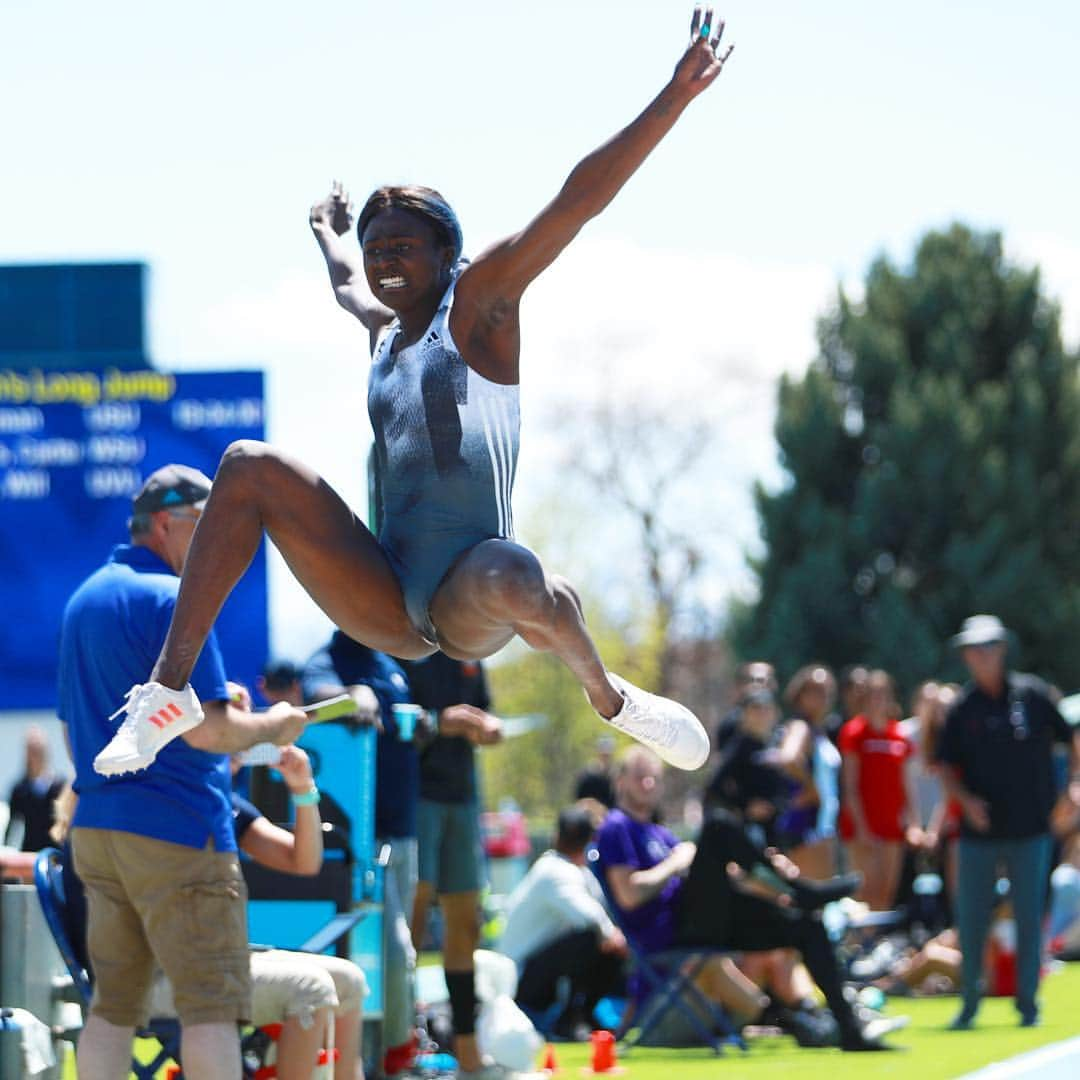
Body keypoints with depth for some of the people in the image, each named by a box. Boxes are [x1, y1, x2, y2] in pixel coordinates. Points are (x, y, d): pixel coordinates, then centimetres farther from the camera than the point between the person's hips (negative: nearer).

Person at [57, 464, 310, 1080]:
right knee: (213, 1004, -6)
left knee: (114, 1005, 9)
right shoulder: (174, 599, -11)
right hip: (175, 829, -8)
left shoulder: (85, 599, 17)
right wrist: (270, 728, -1)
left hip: (95, 827, 8)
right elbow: (206, 729, -19)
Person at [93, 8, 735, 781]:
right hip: (392, 614, 7)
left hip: (469, 605, -7)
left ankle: (612, 700, -9)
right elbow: (345, 282, 48)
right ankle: (170, 689, -11)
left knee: (508, 576, -43)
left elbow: (579, 199, -6)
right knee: (250, 468, -3)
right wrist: (327, 233, 68)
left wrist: (676, 97, -13)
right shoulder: (383, 331, 22)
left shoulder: (477, 302, 3)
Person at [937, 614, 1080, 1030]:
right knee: (970, 920, 3)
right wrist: (966, 800, -10)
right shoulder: (962, 708, 2)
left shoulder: (1032, 694, 0)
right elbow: (947, 766, 6)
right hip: (979, 831, 1)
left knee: (1029, 918, 1)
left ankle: (1027, 1002, 10)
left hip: (1030, 829, -1)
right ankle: (970, 1001, 17)